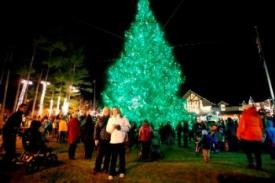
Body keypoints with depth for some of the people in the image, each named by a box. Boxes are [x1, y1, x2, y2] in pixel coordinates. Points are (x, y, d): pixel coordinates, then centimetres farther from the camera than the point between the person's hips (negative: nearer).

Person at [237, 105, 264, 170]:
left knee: (247, 150, 9)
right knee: (257, 152, 11)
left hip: (247, 137, -5)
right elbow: (261, 127, 16)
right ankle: (259, 166, 12)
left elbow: (241, 126, -10)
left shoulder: (244, 116, -5)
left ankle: (251, 163, 1)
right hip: (258, 137, 5)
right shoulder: (258, 116, 10)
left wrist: (239, 135, 0)